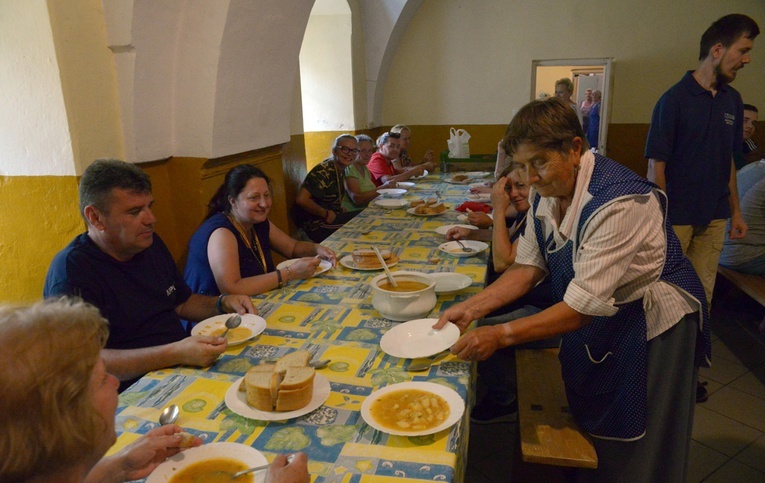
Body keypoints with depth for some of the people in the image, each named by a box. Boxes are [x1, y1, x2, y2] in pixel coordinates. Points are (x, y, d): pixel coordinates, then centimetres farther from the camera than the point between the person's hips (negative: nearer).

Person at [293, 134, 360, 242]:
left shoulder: (341, 170, 8)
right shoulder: (324, 171, -20)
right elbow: (301, 199, -30)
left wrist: (340, 209, 7)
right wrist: (326, 214, -19)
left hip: (332, 217, 10)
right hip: (317, 226, -10)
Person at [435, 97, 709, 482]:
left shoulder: (619, 202, -33)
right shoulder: (546, 192, -8)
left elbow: (585, 306, -33)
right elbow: (528, 267, -4)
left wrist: (500, 334, -36)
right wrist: (471, 308, -16)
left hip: (651, 325, -7)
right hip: (594, 326, 7)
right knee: (586, 431, 23)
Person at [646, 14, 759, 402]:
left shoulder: (732, 101, 8)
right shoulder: (675, 100, -11)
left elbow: (728, 161, 15)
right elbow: (656, 166, -12)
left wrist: (735, 210, 14)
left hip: (714, 217, 6)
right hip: (677, 217, -6)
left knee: (702, 296, 11)